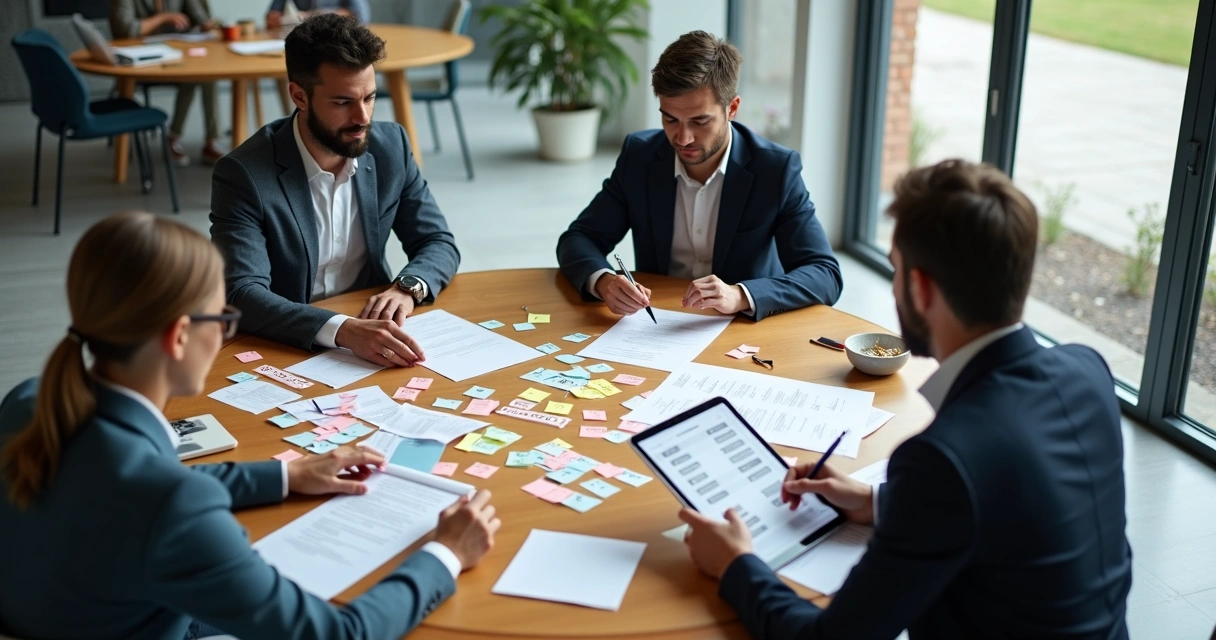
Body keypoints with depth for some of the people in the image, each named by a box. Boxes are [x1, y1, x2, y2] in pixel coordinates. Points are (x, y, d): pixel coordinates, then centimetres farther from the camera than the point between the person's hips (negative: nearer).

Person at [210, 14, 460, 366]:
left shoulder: (390, 146, -3)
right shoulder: (243, 173, -16)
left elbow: (438, 241, 4)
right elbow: (242, 294, -24)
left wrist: (408, 287, -18)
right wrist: (343, 329, -38)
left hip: (373, 332, 3)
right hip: (285, 350, -3)